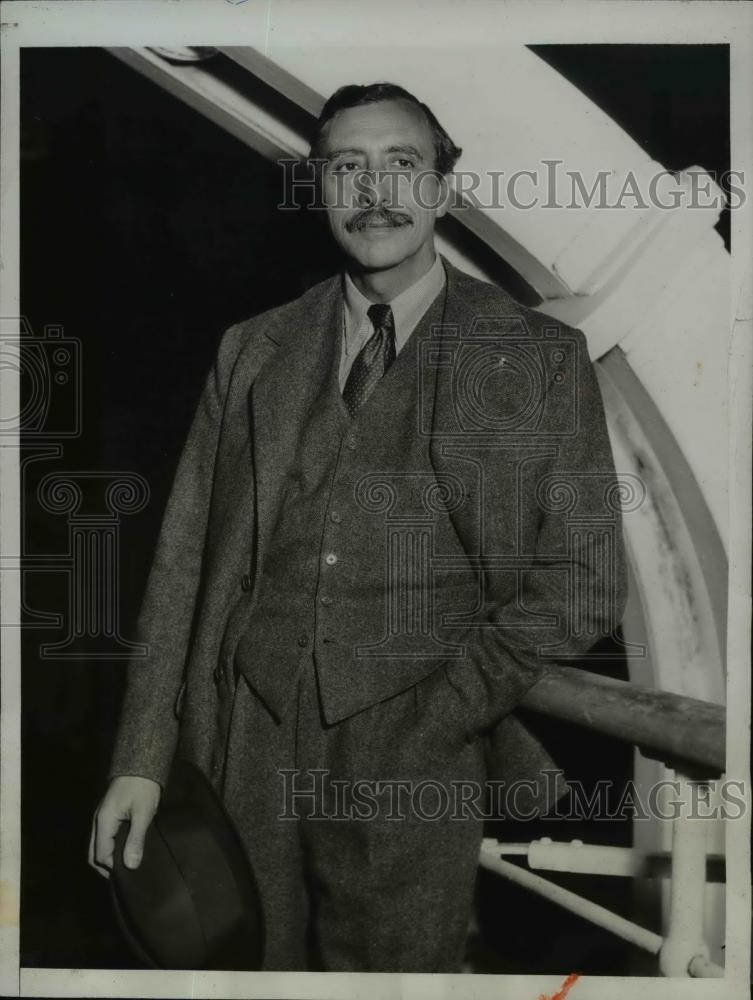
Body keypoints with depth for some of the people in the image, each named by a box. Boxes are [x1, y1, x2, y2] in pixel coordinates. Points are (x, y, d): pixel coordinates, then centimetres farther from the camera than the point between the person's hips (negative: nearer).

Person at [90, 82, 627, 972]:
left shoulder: (539, 357, 1)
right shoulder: (252, 352, 9)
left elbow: (586, 579, -2)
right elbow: (185, 560, 6)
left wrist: (429, 721, -11)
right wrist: (140, 759, 0)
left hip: (418, 764, -2)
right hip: (249, 756, 3)